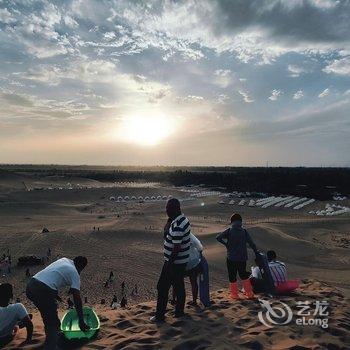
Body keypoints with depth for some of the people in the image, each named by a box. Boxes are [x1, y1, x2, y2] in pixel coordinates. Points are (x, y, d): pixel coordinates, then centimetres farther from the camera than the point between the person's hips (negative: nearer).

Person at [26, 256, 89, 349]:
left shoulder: (63, 260, 21)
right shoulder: (75, 273, 3)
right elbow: (77, 298, 0)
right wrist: (81, 321, 4)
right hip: (43, 291, -8)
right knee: (54, 325, 6)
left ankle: (50, 339, 47)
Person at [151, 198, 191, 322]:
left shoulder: (176, 226, -27)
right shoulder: (184, 219, 3)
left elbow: (176, 248, -27)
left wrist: (169, 263, -20)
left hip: (174, 262, -9)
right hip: (182, 261, 9)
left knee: (162, 287, 4)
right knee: (179, 286, 19)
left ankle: (160, 315, 15)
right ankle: (179, 311, 30)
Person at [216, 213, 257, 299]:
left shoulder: (229, 231, -8)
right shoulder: (244, 231, -2)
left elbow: (218, 237, -14)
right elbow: (251, 243, -4)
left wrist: (226, 244, -3)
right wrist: (256, 252, 6)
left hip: (231, 258, -3)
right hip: (242, 258, 3)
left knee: (232, 276, 10)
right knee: (243, 274, 19)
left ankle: (234, 294, 14)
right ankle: (249, 293, 21)